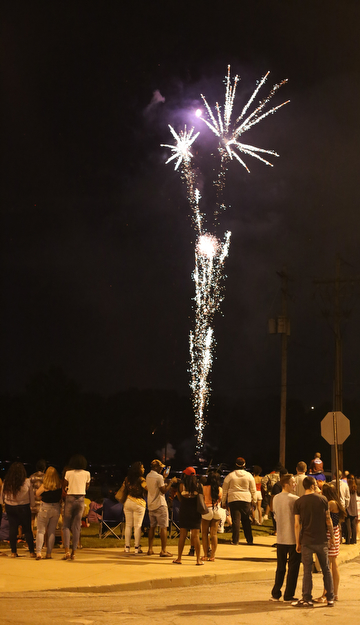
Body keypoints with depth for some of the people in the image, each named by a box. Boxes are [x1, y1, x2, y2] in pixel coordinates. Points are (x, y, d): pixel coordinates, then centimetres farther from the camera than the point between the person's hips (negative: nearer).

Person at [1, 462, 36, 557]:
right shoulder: (27, 482, -11)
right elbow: (32, 496, -3)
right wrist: (32, 504, 13)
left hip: (9, 507, 2)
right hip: (23, 507, -2)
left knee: (12, 528, 9)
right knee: (27, 529, 6)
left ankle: (13, 551, 11)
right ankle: (32, 551, 8)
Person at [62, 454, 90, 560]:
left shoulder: (68, 473, -3)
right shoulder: (86, 473, 2)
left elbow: (64, 486, 5)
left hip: (70, 499, -2)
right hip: (81, 499, 2)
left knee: (66, 526, 4)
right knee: (76, 527, 6)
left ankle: (67, 550, -11)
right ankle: (73, 552, 5)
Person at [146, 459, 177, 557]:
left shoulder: (148, 476, 10)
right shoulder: (159, 477, -16)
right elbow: (163, 490, -17)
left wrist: (164, 479, 25)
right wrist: (171, 482, -8)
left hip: (151, 505, 8)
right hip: (160, 505, -8)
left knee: (152, 526, 14)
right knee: (163, 527, -4)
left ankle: (150, 549, 15)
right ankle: (163, 551, -7)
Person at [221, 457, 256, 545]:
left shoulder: (230, 476, 2)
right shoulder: (249, 475, 5)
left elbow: (224, 490, 6)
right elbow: (253, 490, 9)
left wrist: (223, 502, 14)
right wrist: (254, 501, 18)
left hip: (233, 500, -1)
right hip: (246, 500, 1)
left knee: (235, 520, -1)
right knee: (246, 520, 10)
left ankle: (235, 540, -3)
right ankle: (249, 540, 13)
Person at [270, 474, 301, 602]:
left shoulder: (275, 498, 4)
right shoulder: (294, 499, -15)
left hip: (280, 538, 6)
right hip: (293, 538, -6)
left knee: (280, 567, 15)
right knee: (293, 567, 4)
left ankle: (275, 594, 16)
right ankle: (288, 595, 7)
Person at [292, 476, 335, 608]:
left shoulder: (298, 502, -3)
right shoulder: (322, 499, -2)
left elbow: (297, 524, -4)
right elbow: (328, 520, 2)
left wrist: (298, 543, 3)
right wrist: (332, 536, 13)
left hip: (306, 541, -1)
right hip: (321, 541, 1)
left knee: (307, 571, 4)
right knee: (326, 569, 11)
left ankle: (307, 599, 5)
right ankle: (330, 598, 15)